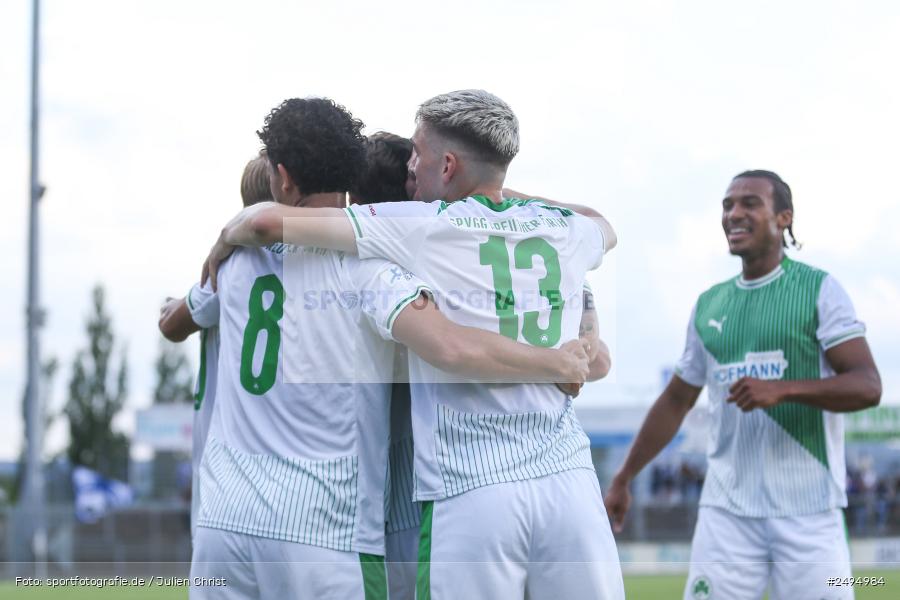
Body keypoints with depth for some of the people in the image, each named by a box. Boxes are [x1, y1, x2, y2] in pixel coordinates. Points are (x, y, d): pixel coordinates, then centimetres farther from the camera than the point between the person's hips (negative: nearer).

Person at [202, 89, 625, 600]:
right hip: (571, 480, 4)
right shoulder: (564, 232, 11)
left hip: (471, 496, -4)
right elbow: (606, 228, 38)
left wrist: (225, 242, 19)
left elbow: (270, 221, -4)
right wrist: (499, 192, 37)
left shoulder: (419, 228, -3)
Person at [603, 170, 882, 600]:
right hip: (726, 509, 4)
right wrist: (623, 480, 20)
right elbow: (675, 403, 22)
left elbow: (867, 387, -9)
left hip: (806, 510, -4)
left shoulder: (818, 290, 0)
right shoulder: (708, 305, 14)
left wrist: (784, 389, -23)